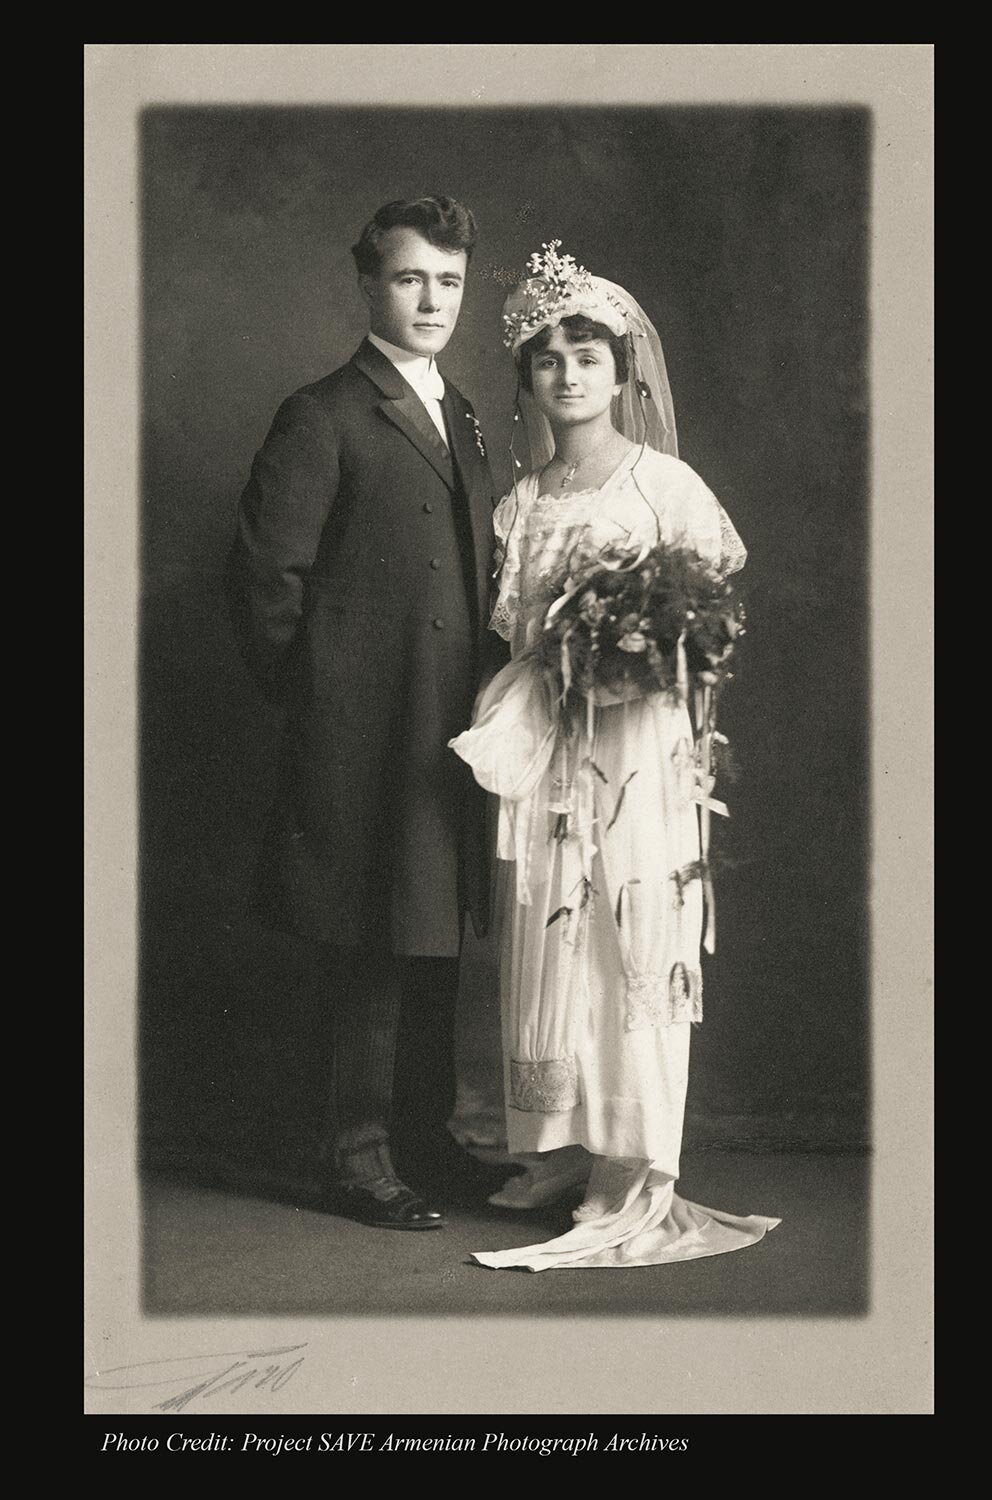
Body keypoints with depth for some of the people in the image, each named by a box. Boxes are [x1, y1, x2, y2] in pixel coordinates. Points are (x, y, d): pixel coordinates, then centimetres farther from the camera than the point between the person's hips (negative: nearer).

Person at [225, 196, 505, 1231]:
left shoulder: (460, 419, 17)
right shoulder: (323, 418, -8)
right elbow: (265, 577, -10)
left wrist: (481, 698, 14)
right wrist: (311, 698, -5)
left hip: (450, 733, 7)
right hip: (363, 736, -7)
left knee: (433, 944, 14)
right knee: (372, 951, -2)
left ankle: (424, 1137, 26)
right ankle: (359, 1158, 9)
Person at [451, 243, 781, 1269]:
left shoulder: (666, 484, -1)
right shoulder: (520, 504, 11)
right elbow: (507, 631, 14)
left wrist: (655, 645, -16)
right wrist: (548, 649, -6)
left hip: (638, 745, -4)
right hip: (542, 749, 4)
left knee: (634, 948, -3)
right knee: (545, 948, 6)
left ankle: (637, 1182, 3)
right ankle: (557, 1150, 18)